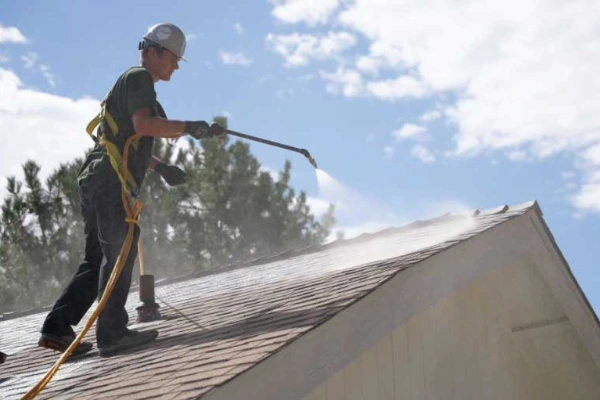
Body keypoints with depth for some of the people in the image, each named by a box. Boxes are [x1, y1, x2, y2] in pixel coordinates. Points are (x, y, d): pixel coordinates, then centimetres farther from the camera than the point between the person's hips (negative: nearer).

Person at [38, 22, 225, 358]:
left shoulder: (135, 83, 29)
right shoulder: (138, 78, -2)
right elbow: (143, 124, -20)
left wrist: (159, 167, 24)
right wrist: (188, 127, -17)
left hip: (99, 181, 10)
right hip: (110, 181, -10)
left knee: (99, 258, 8)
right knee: (120, 250, -11)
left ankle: (57, 327, 4)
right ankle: (113, 333, -13)